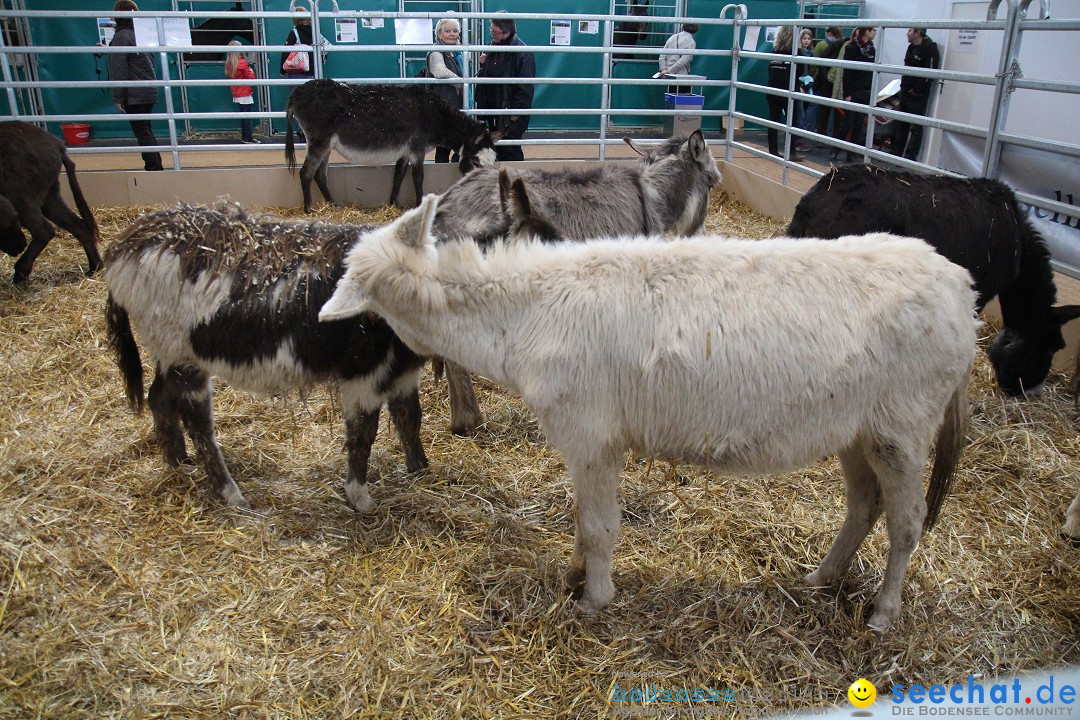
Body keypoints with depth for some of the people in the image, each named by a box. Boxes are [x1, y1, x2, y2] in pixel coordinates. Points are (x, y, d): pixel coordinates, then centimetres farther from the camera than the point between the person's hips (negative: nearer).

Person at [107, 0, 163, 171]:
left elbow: (119, 71, -14)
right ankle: (156, 165, 18)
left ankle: (153, 167, -5)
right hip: (149, 92, 8)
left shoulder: (121, 37, -12)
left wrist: (118, 98, -11)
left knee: (142, 133, -4)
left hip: (134, 95, -8)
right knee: (147, 131, 15)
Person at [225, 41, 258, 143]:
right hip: (245, 94, -7)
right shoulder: (242, 63, -16)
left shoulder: (229, 63, 5)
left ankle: (244, 137, 17)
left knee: (243, 116, 14)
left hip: (237, 95, 7)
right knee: (248, 117, -3)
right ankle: (248, 138, -4)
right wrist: (251, 71, 4)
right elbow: (251, 77, -14)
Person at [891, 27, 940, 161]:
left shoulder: (930, 49, -13)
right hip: (905, 93, 9)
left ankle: (910, 156, -3)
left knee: (915, 127, -5)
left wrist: (916, 90, -16)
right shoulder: (911, 47, 13)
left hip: (918, 95, -9)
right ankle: (896, 152, 22)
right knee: (901, 125, 14)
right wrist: (904, 86, 9)